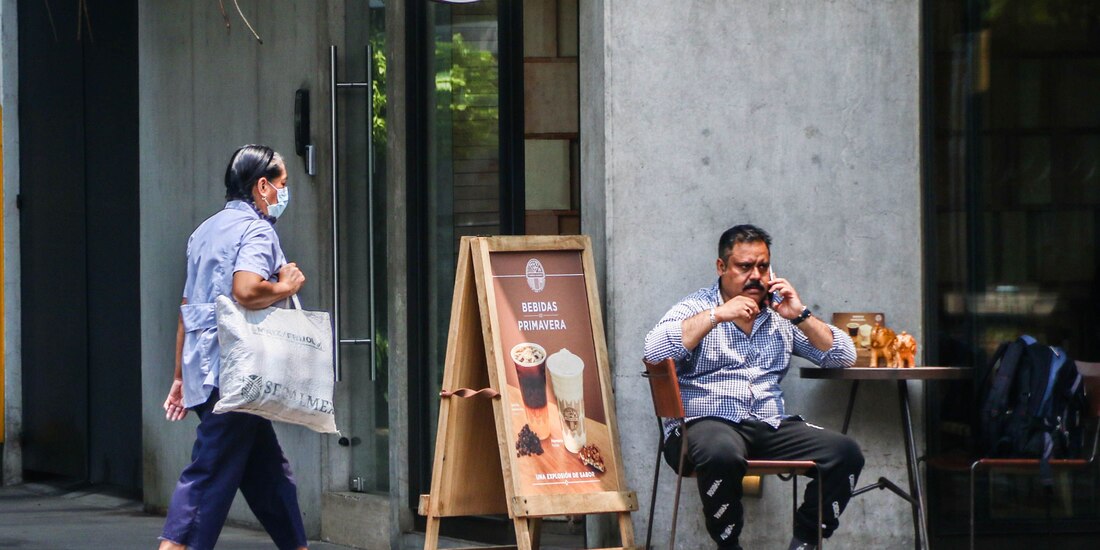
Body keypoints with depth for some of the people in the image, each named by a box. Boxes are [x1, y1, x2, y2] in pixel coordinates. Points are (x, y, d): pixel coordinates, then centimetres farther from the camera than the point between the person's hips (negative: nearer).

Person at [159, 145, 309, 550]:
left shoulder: (206, 231, 20)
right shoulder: (255, 231, -8)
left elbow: (188, 309, 23)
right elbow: (246, 290, -27)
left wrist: (181, 377, 26)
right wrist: (286, 287, -8)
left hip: (204, 373, 9)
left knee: (268, 470, 15)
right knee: (211, 474, -11)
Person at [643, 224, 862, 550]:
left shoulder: (780, 314, 19)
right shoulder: (696, 309, 7)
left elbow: (844, 357, 14)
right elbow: (655, 352, -13)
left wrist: (801, 316, 0)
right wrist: (718, 315, -13)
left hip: (770, 427, 5)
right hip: (706, 423, -4)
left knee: (845, 453, -18)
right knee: (722, 453, -40)